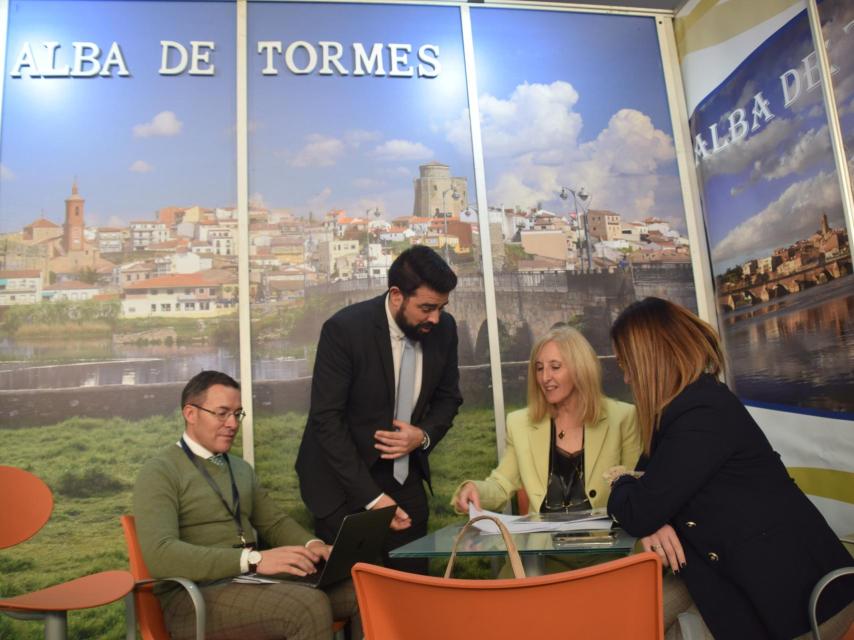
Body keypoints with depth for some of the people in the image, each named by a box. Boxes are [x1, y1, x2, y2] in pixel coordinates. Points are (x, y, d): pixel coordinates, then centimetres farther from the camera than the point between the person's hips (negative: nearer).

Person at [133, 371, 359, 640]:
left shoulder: (241, 468, 18)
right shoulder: (160, 472, -6)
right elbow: (159, 554, -20)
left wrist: (312, 545, -4)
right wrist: (254, 559, -28)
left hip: (252, 578, 7)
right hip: (195, 594, -6)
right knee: (309, 607, -31)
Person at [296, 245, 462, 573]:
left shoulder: (444, 328, -6)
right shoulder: (344, 328, -20)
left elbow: (448, 397, 8)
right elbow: (326, 419, -19)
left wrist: (424, 435, -13)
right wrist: (372, 498, -19)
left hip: (405, 478, 4)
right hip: (344, 483, -4)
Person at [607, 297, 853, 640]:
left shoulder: (702, 414, -24)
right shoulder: (688, 404, 5)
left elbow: (639, 513, -22)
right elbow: (656, 497, 8)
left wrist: (621, 484, 0)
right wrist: (654, 525, -14)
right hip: (742, 575, 7)